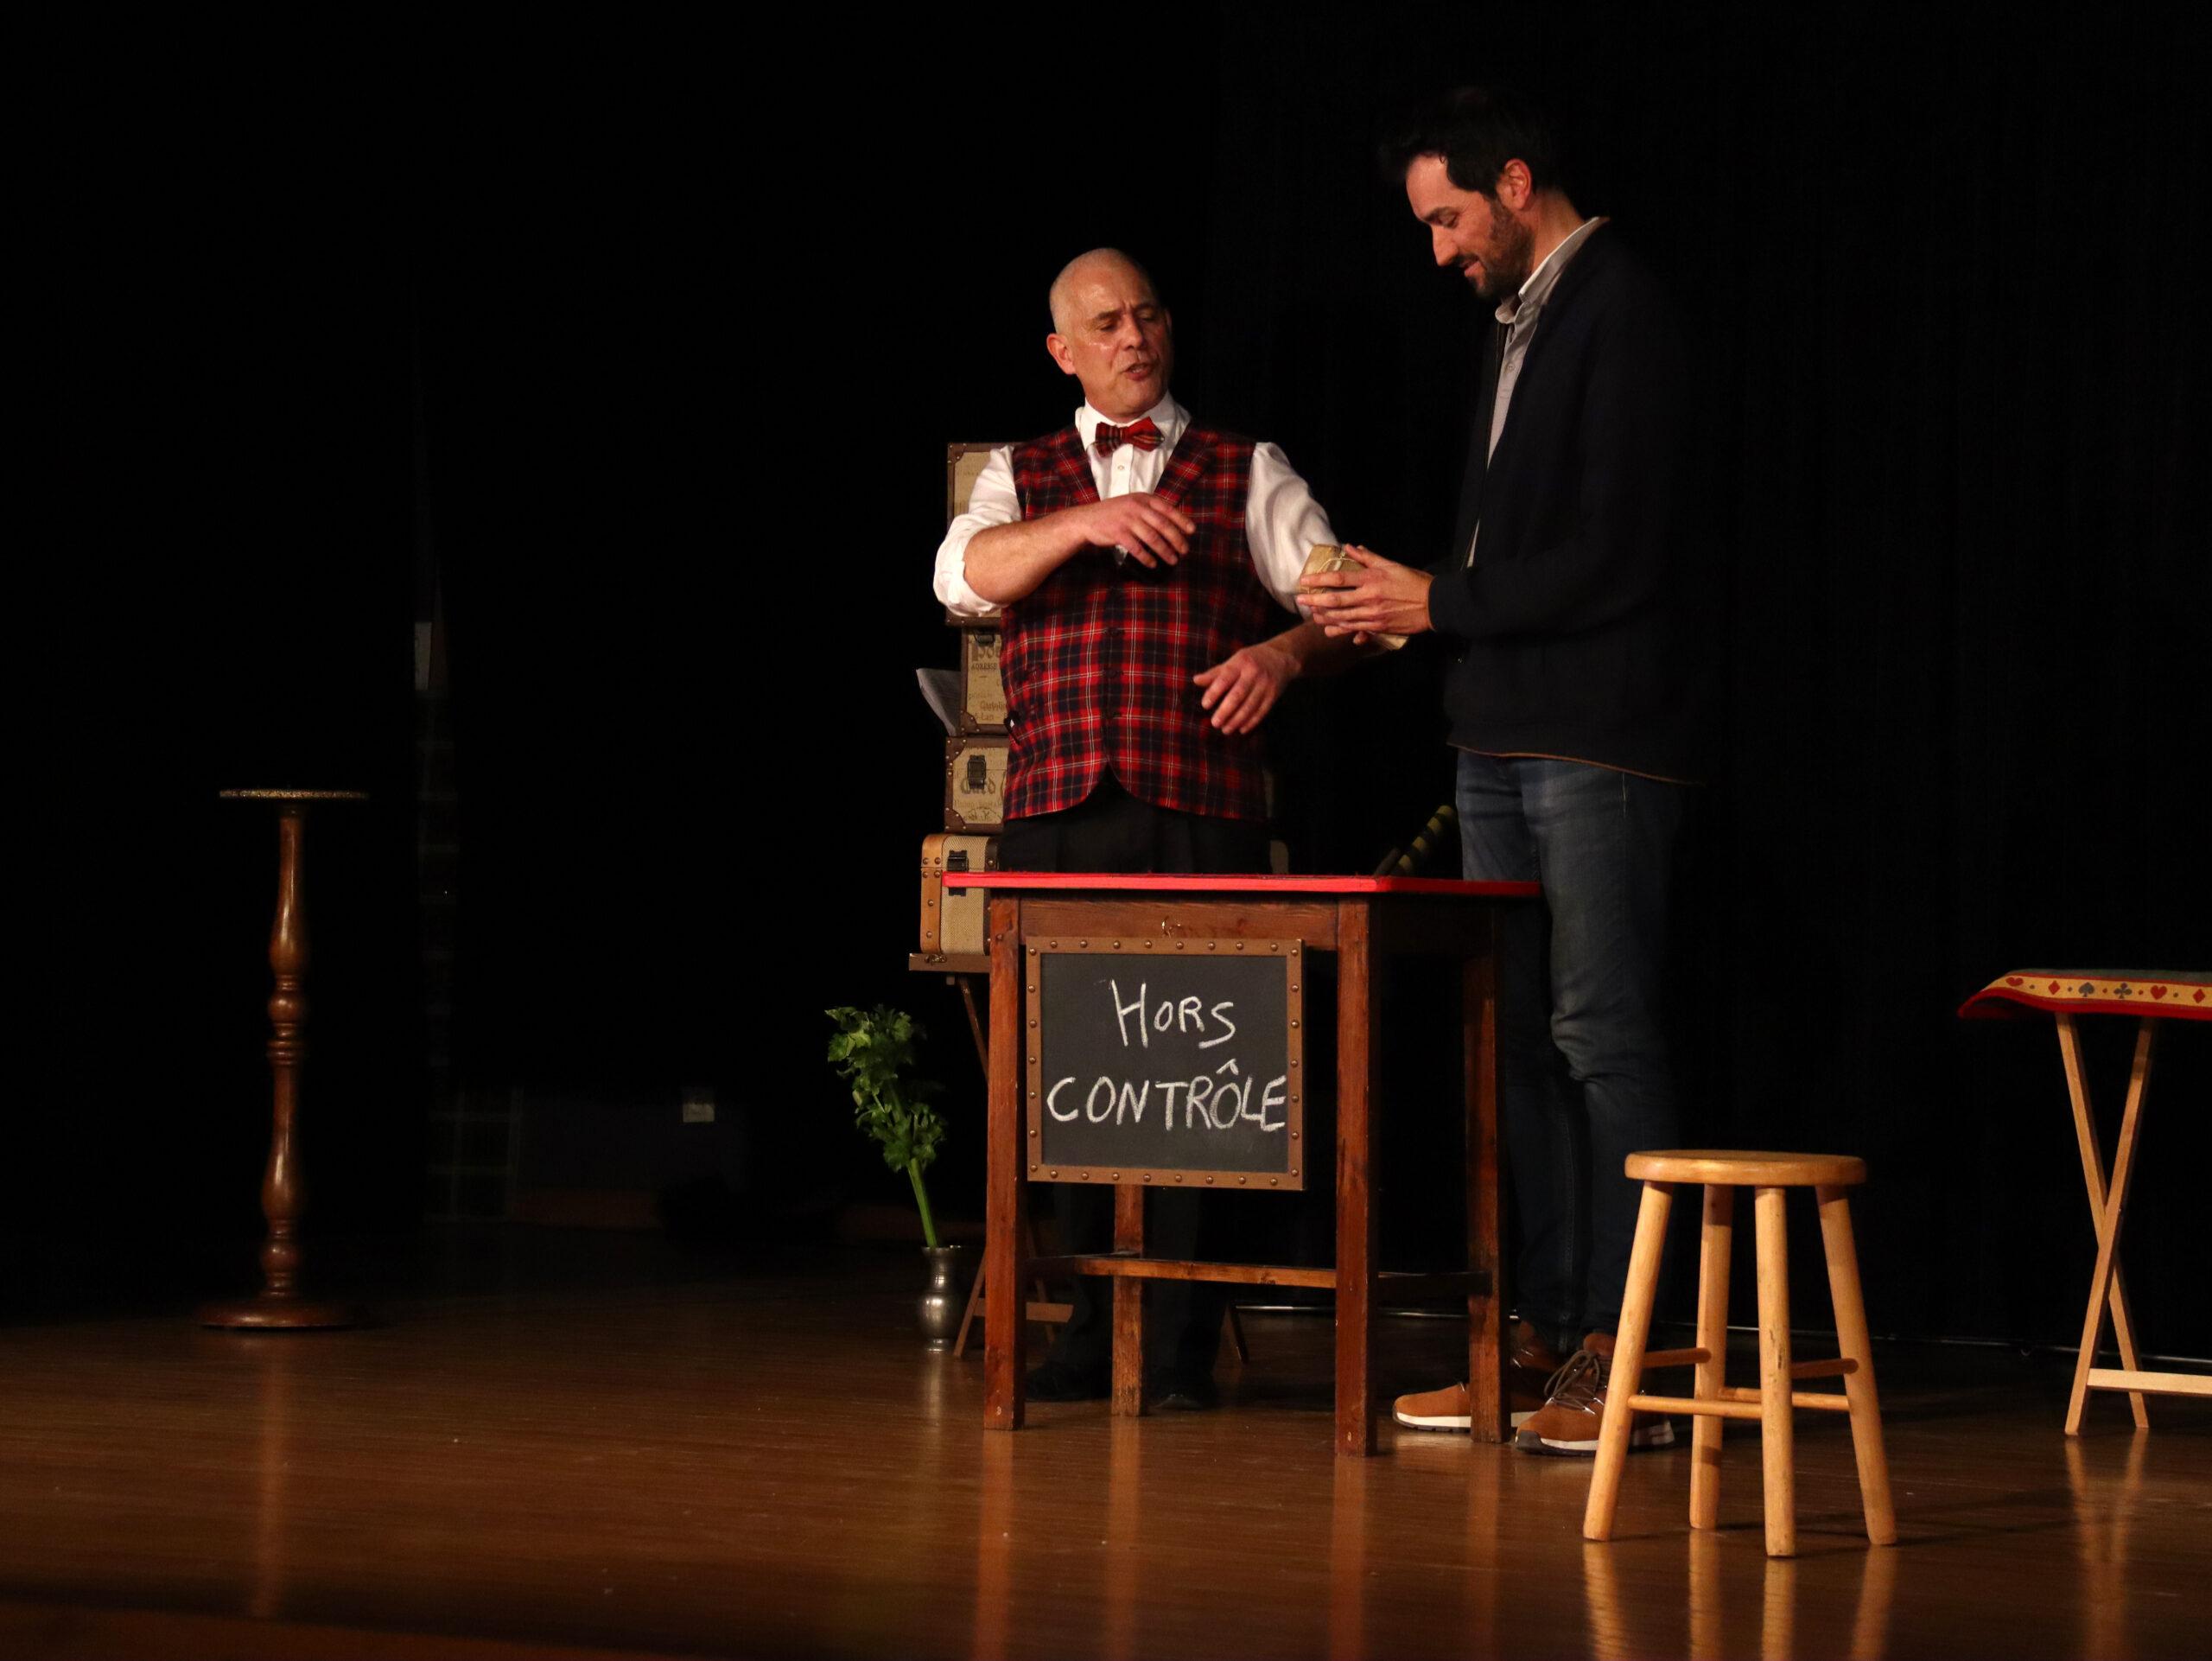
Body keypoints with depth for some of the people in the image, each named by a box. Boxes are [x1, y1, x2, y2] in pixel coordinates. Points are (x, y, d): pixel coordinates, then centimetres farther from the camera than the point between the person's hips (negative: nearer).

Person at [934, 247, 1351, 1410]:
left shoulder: (1247, 475, 14)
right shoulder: (1021, 477, 17)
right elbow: (963, 575, -3)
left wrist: (1284, 652, -16)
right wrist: (1089, 523, -18)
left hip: (1201, 821, -1)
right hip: (1055, 820, 1)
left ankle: (1180, 1346, -1)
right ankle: (1084, 1336, 8)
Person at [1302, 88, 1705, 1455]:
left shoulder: (1621, 316, -11)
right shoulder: (1519, 322, 17)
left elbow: (1614, 561, -18)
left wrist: (1439, 601, -11)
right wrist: (1403, 601, 7)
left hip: (1601, 744, -9)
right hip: (1503, 737, 9)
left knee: (1603, 1035, -9)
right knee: (1520, 1038, 9)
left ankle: (1625, 1351, -6)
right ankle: (1546, 1336, 14)